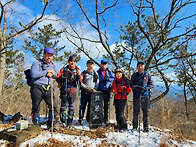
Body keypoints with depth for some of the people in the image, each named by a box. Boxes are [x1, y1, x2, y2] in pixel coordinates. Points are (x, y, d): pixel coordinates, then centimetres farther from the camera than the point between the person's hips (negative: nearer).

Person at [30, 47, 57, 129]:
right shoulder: (37, 63, -3)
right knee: (36, 108, 6)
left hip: (48, 89, 5)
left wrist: (52, 74, -6)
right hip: (37, 88, -5)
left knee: (53, 106, 1)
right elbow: (33, 74, -16)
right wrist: (47, 71, -13)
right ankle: (36, 125, 23)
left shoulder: (52, 65, 16)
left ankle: (50, 125, 17)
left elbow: (56, 76, 17)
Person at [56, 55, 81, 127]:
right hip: (64, 90, -2)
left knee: (72, 106, 5)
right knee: (63, 105, 0)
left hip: (73, 91, 3)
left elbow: (79, 83, 12)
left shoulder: (77, 71, 11)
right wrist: (62, 77, -19)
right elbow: (57, 80, -1)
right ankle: (63, 121, 13)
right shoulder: (64, 69, 3)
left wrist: (79, 78, -9)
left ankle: (70, 121, 18)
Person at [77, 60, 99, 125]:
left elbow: (97, 83, 12)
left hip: (93, 92, 2)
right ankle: (80, 119, 4)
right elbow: (80, 82, 0)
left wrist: (94, 89, -4)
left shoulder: (95, 73, 12)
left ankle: (89, 119, 19)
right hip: (85, 92, -2)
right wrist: (86, 87, -11)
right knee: (83, 106, -5)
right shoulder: (83, 73, 5)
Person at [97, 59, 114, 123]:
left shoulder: (109, 71, 11)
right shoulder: (98, 71, 5)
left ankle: (106, 117, 16)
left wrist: (108, 79, -10)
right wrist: (103, 79, -17)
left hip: (107, 89, 2)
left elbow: (113, 78, 9)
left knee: (106, 103, 6)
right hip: (100, 89, -1)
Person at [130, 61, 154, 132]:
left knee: (146, 111, 2)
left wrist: (146, 88, -13)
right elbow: (131, 84, 4)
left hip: (145, 95, 0)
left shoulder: (147, 75, 8)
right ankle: (135, 126, 11)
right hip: (136, 95, 0)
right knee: (136, 111, 1)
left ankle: (146, 127, 13)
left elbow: (152, 84, 5)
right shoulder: (134, 75, 10)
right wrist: (137, 86, -15)